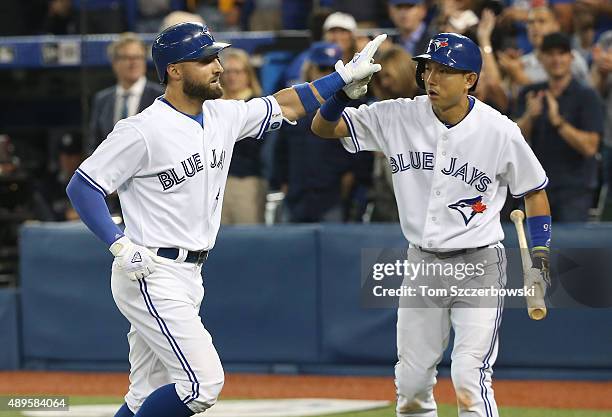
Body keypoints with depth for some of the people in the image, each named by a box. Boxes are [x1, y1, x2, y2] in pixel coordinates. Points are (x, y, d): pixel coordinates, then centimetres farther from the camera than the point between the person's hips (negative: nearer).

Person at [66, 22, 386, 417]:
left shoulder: (224, 117, 8)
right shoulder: (143, 130, -15)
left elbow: (285, 106, 20)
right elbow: (82, 186, -12)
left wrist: (345, 75, 14)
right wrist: (121, 246, -19)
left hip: (189, 277, 8)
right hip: (150, 275, -8)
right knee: (203, 382, -14)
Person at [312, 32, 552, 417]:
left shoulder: (500, 131, -13)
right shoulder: (398, 117, -7)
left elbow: (534, 191, 1)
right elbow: (323, 127, -5)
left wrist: (539, 260, -5)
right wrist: (344, 91, -26)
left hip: (479, 268, -4)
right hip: (422, 265, 4)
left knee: (469, 381, -15)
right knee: (411, 384, 10)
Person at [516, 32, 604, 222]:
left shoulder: (586, 96, -3)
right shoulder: (530, 94, 10)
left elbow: (590, 147, -12)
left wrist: (557, 121, -20)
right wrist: (530, 116, -19)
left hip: (575, 187, -4)